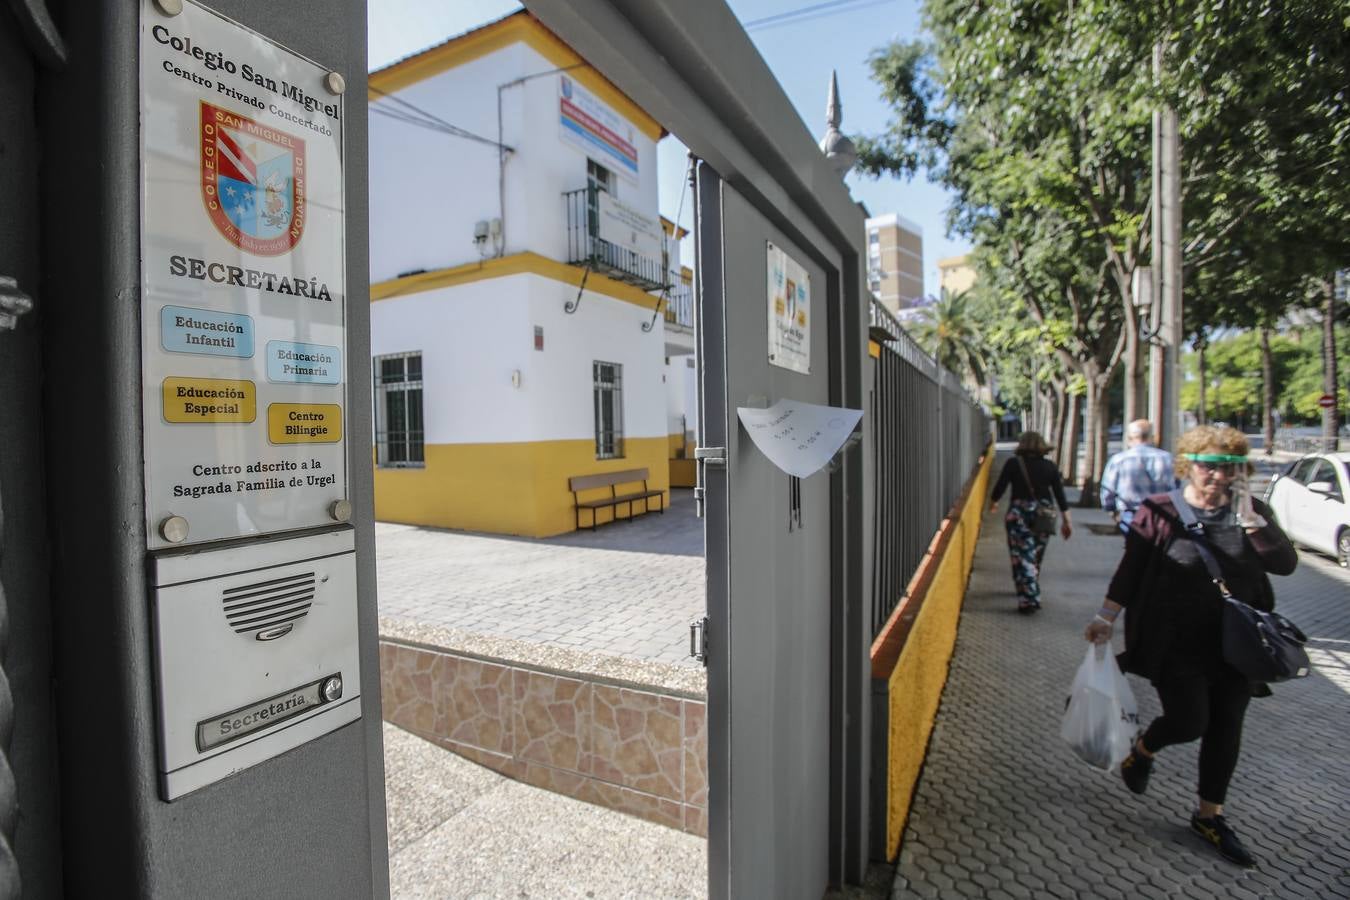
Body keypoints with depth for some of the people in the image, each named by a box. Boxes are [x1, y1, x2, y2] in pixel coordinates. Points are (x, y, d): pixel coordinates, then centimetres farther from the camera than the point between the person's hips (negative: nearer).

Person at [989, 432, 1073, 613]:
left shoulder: (1013, 463, -7)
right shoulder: (1050, 466, 2)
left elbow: (1000, 487, -5)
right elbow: (1059, 494, 2)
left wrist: (993, 503, 15)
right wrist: (1066, 520, 8)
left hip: (1019, 515, -4)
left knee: (1023, 557, -1)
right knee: (1036, 557, 19)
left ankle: (1028, 599, -7)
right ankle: (1032, 594, 36)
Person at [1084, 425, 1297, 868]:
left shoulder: (1252, 512, 2)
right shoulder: (1159, 512, -8)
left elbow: (1286, 563, -7)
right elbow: (1130, 569, -5)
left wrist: (1251, 520, -18)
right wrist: (1106, 616, -8)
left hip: (1235, 644, 4)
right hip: (1177, 645, -4)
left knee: (1226, 727, 11)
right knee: (1189, 721, -7)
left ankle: (1209, 815, 30)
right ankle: (1142, 750, 28)